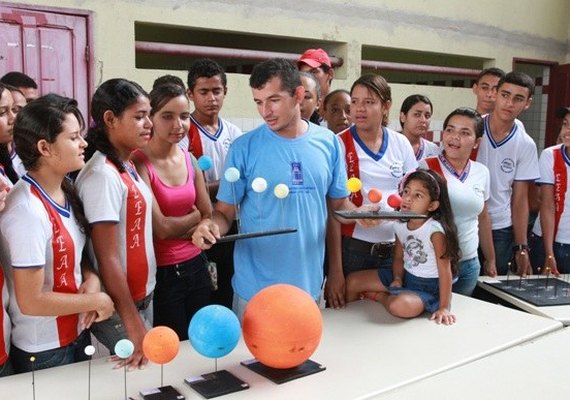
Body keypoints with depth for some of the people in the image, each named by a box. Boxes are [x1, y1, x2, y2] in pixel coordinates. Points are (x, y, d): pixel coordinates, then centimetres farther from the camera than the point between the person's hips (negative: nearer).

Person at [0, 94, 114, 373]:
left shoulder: (66, 191, -2)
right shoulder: (27, 210, -27)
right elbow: (31, 301, -25)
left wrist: (91, 278, -9)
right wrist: (96, 300, -15)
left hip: (78, 334, 8)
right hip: (43, 352, -7)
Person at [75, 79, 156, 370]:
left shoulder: (127, 167, 5)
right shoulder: (102, 176, -22)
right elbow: (107, 259, -22)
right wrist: (134, 327, -20)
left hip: (143, 298, 8)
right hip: (119, 312, -8)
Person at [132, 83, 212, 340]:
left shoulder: (190, 160, 4)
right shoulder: (139, 164, -15)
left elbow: (209, 220, 5)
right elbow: (160, 228, -17)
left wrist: (175, 227, -10)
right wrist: (193, 217, -1)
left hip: (195, 266, 6)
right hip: (162, 274, -6)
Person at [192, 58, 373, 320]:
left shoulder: (328, 143, 0)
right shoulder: (244, 148, -8)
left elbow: (338, 203, 9)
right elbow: (225, 211, -5)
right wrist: (211, 227, -27)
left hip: (308, 283, 3)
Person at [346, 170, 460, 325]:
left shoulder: (435, 229, -24)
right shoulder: (401, 225, -3)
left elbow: (445, 271, -22)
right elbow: (399, 257, 8)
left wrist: (444, 308, -22)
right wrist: (397, 279, -12)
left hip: (427, 286, -6)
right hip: (405, 277, 7)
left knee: (401, 305, -37)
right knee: (352, 281, 1)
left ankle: (380, 296, -4)